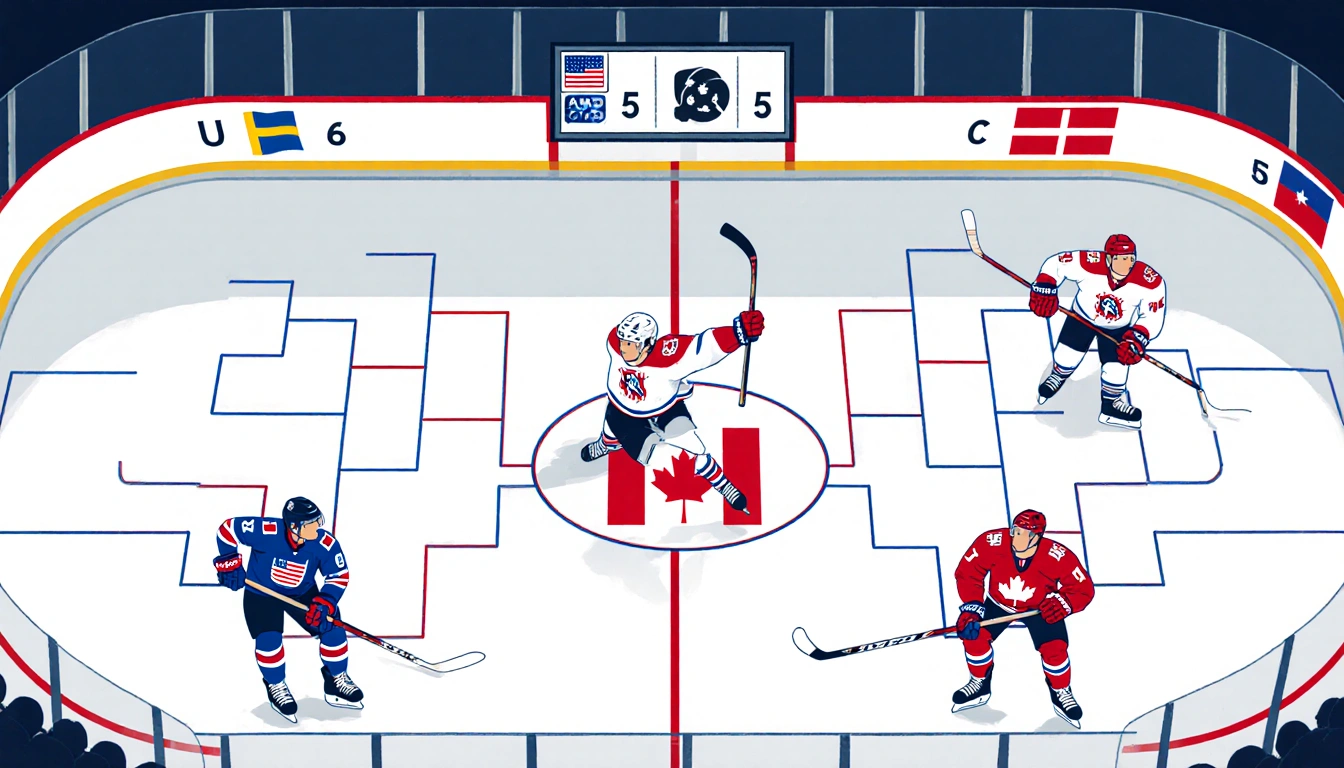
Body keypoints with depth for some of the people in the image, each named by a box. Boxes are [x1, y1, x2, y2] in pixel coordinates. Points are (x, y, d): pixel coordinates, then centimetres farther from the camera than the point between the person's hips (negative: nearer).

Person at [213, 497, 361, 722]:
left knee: (331, 626, -8)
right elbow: (228, 528, -24)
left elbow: (339, 575, -15)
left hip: (302, 593, 3)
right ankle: (276, 687, 10)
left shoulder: (325, 544, -26)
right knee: (269, 639, -19)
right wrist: (229, 562, -23)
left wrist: (325, 602, -28)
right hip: (261, 592, -3)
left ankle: (337, 681, 16)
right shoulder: (267, 532, -35)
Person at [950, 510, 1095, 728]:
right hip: (998, 603, 2)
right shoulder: (990, 543, -33)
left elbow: (1083, 589, -22)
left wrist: (1063, 603, -41)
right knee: (974, 634, -15)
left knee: (1054, 648, -18)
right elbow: (967, 573, -20)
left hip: (1041, 607, -1)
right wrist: (972, 606, -29)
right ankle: (980, 685, 14)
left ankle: (1061, 694, 13)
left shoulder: (1059, 557, -33)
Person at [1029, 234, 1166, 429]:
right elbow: (1054, 264, -23)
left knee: (1116, 368, -3)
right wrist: (1044, 290, -33)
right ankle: (1058, 377, 46)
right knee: (1066, 356, 8)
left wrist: (1137, 339, -36)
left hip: (1118, 328, 0)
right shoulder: (1088, 264, -37)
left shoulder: (1151, 283, -33)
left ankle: (1112, 405, 28)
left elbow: (1153, 318, -22)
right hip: (1082, 316, 0)